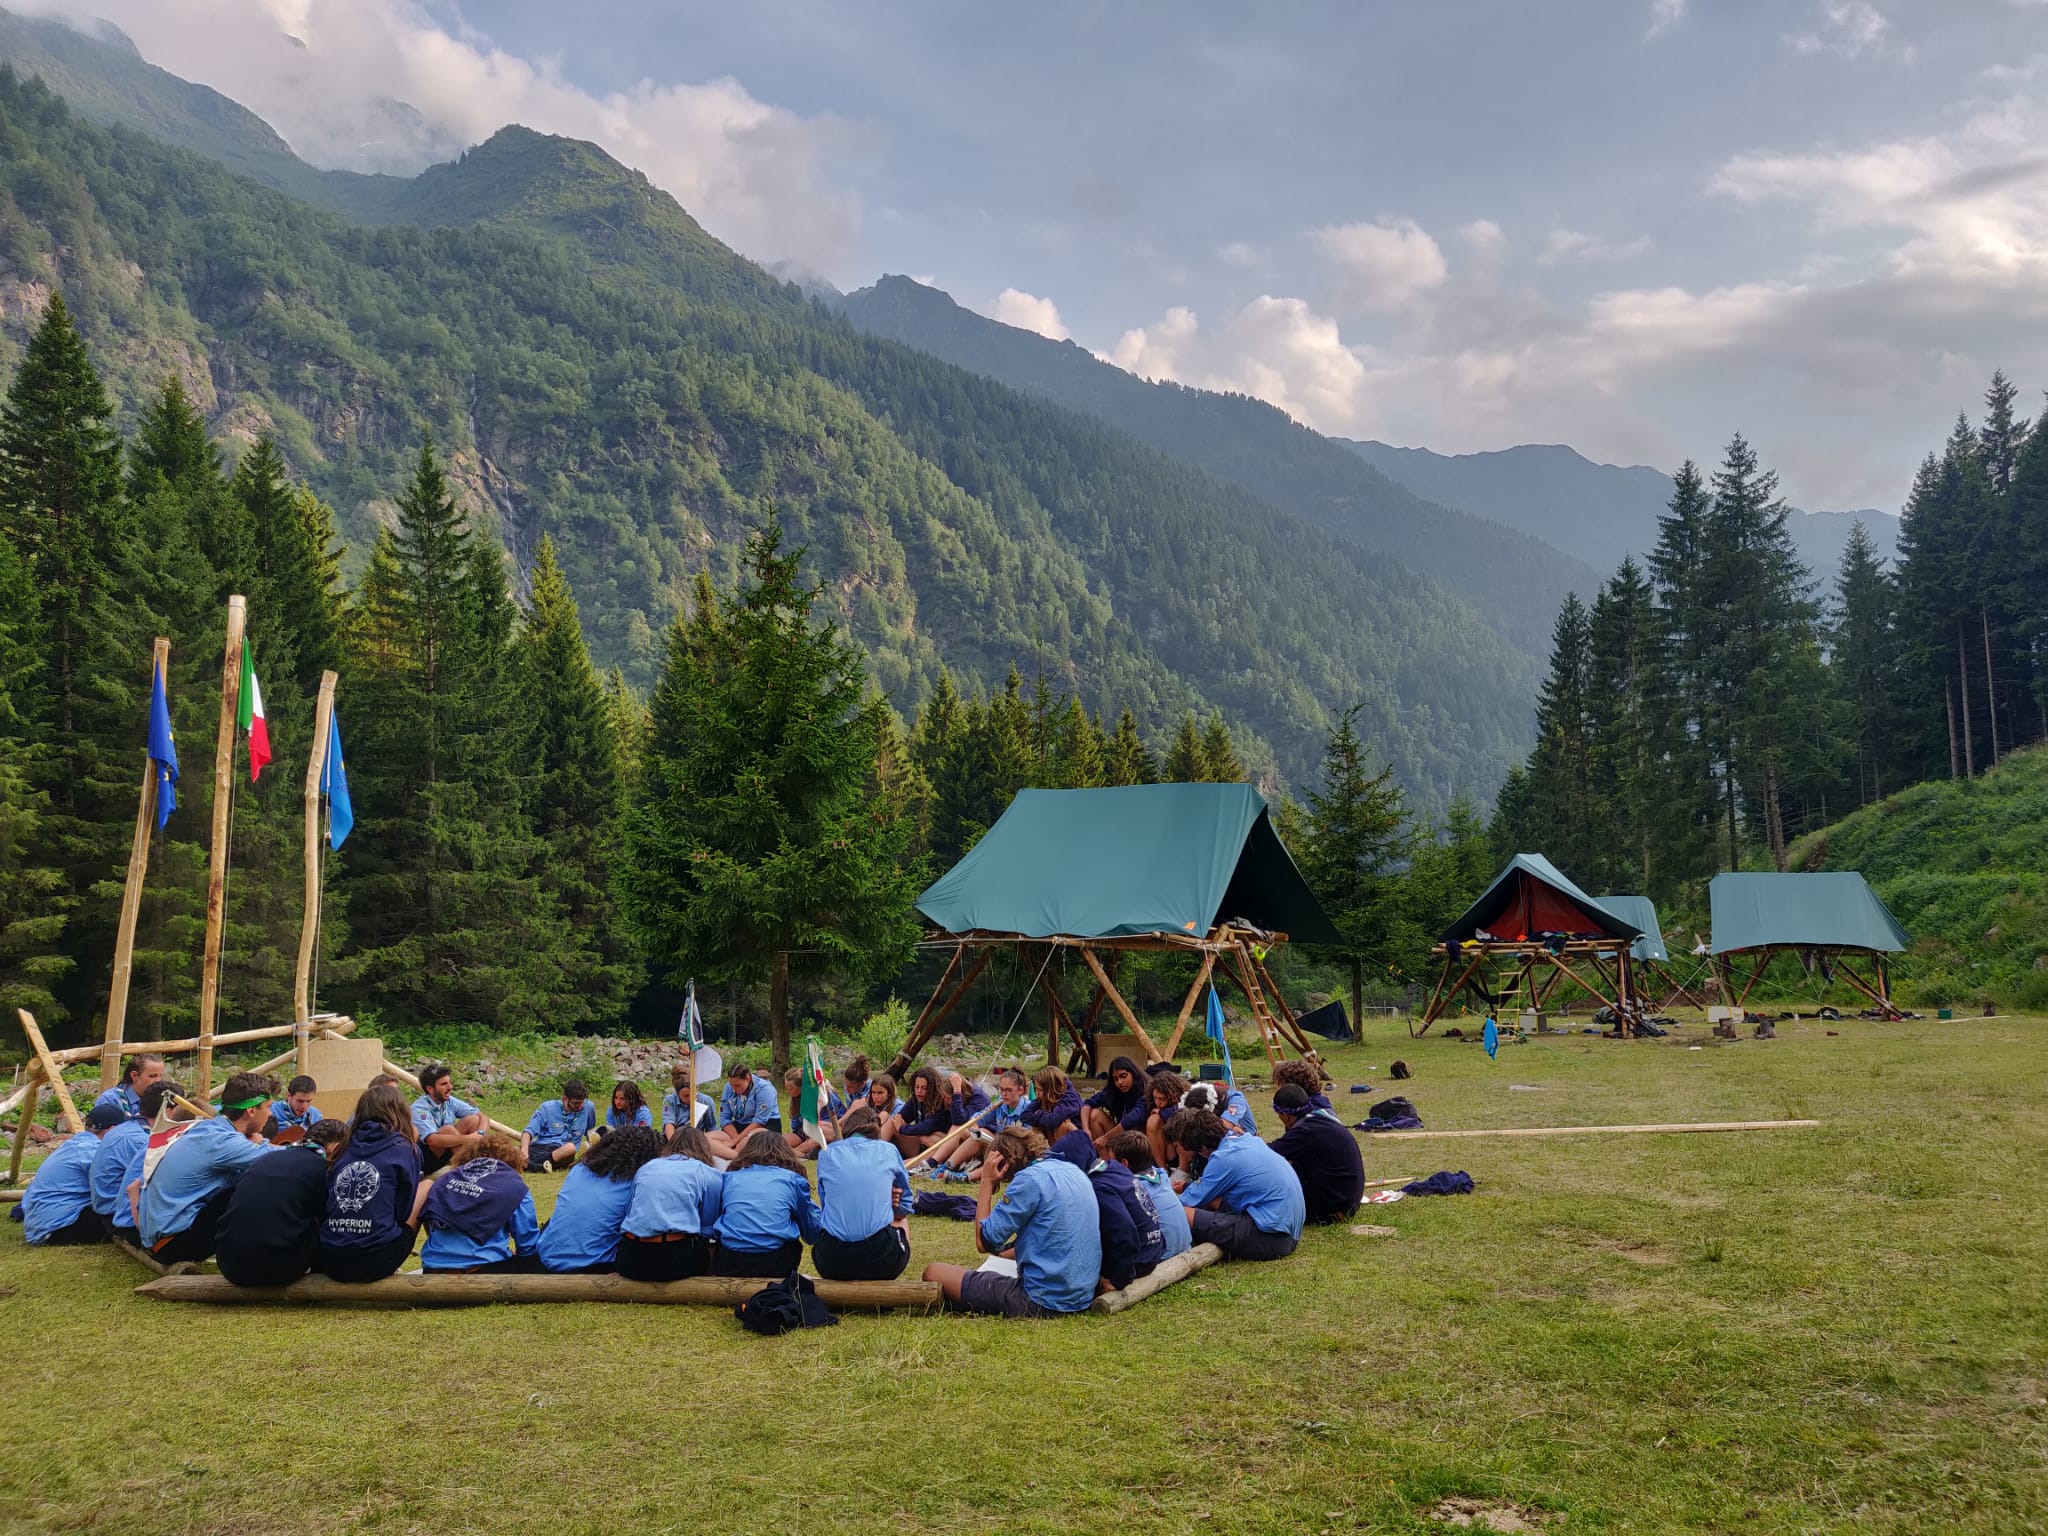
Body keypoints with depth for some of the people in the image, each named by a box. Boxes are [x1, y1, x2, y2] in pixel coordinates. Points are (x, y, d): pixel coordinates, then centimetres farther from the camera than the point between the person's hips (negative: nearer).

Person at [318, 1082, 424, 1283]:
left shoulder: (345, 1150, 15)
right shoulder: (404, 1150, 2)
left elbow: (325, 1208, 18)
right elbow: (404, 1212, 6)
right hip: (375, 1260, -6)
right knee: (427, 1187, 14)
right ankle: (388, 1270, 19)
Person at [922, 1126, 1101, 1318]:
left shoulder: (1030, 1178, -13)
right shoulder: (1074, 1171, 11)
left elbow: (984, 1241, -10)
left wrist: (987, 1182, -3)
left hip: (1044, 1301, -9)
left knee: (933, 1272, -3)